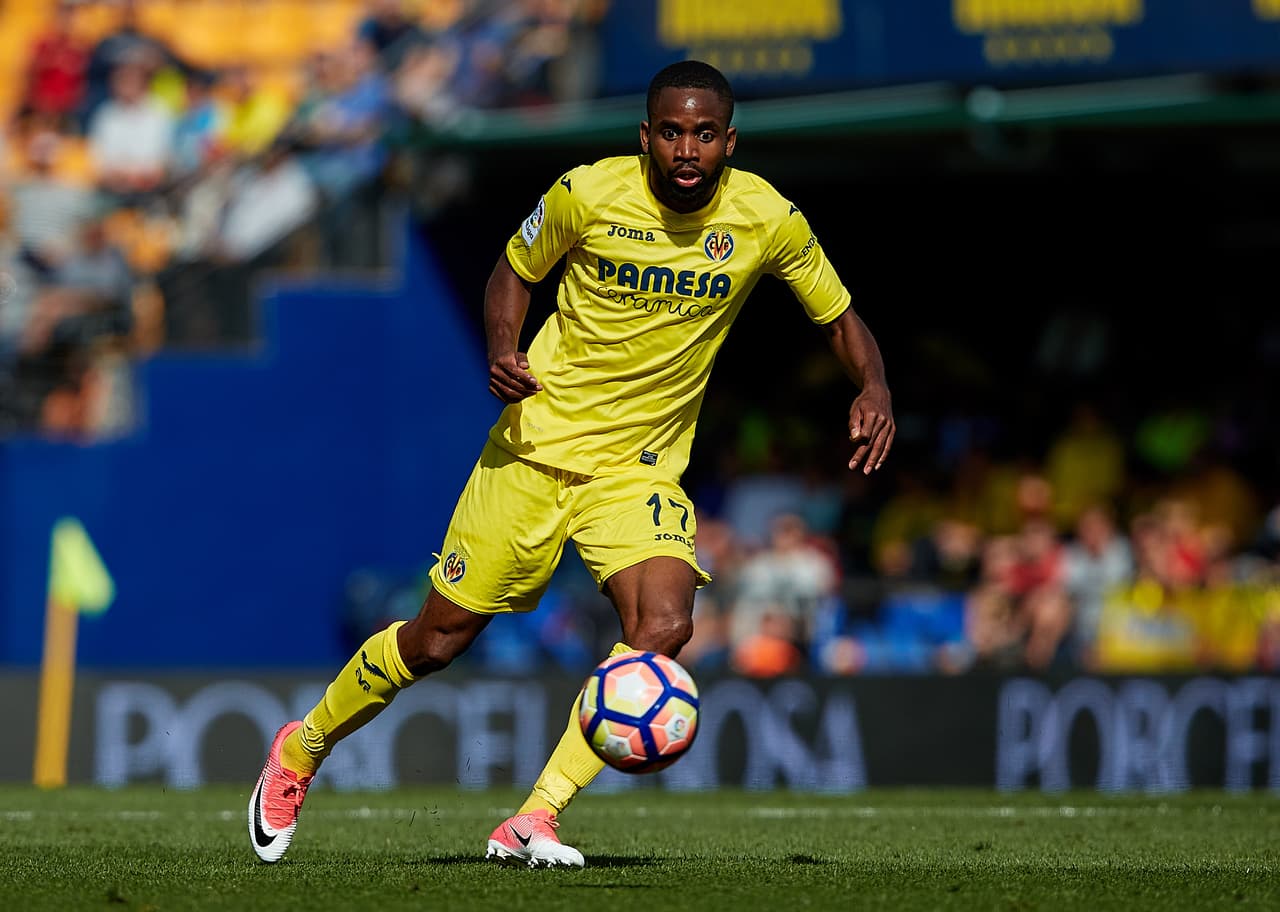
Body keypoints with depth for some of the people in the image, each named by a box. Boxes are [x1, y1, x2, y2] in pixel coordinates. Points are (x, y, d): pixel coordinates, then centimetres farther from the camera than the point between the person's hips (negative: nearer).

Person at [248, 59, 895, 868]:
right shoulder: (588, 193, -12)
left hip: (642, 468, 1)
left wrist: (874, 387, -16)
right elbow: (515, 271, 5)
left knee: (665, 627, -25)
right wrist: (502, 349, -15)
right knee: (439, 637, 2)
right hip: (538, 444, -1)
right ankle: (302, 750, 29)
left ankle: (533, 822, -18)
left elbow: (841, 317, 4)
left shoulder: (768, 220, -8)